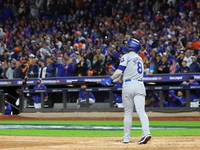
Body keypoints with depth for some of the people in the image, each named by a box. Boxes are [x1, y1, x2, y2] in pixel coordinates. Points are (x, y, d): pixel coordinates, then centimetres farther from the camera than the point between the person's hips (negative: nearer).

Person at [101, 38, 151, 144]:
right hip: (140, 85, 4)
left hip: (128, 85, -4)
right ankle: (146, 132, -28)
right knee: (141, 111, -9)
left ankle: (126, 137, 11)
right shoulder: (139, 59, 24)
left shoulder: (126, 56, 2)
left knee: (128, 113, 5)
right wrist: (113, 81, 28)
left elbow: (119, 71, -8)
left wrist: (110, 79, 6)